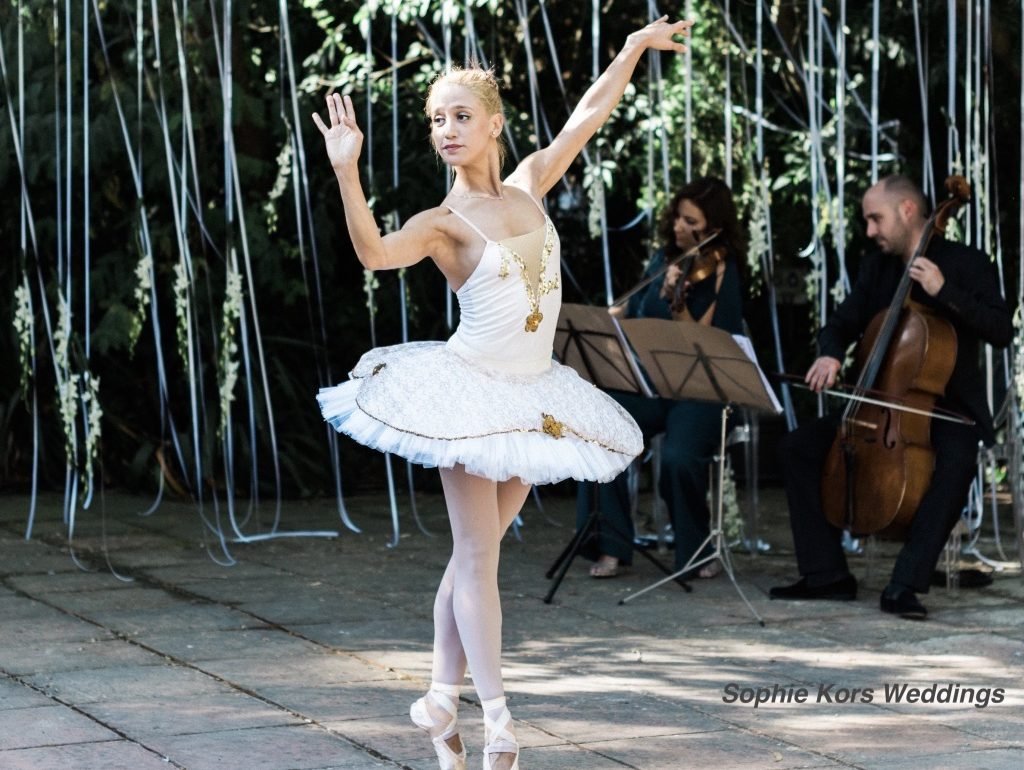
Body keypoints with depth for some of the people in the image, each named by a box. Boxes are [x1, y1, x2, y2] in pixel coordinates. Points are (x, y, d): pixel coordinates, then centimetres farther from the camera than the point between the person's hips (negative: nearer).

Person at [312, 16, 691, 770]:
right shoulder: (443, 222, -12)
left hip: (531, 396, 5)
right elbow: (375, 252, -31)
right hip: (470, 392, -5)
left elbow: (590, 113, 12)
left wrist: (635, 46, 12)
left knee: (476, 551, 11)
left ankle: (443, 695, 19)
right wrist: (348, 173, -42)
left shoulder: (528, 185, 4)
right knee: (477, 554, -5)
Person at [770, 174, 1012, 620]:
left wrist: (944, 291, -27)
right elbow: (841, 324, 11)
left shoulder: (967, 264, -7)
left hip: (948, 409, -6)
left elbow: (1000, 331, -17)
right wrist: (830, 354, -13)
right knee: (800, 446, -10)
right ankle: (826, 574, -9)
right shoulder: (876, 269, 10)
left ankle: (905, 584, -38)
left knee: (957, 460, -38)